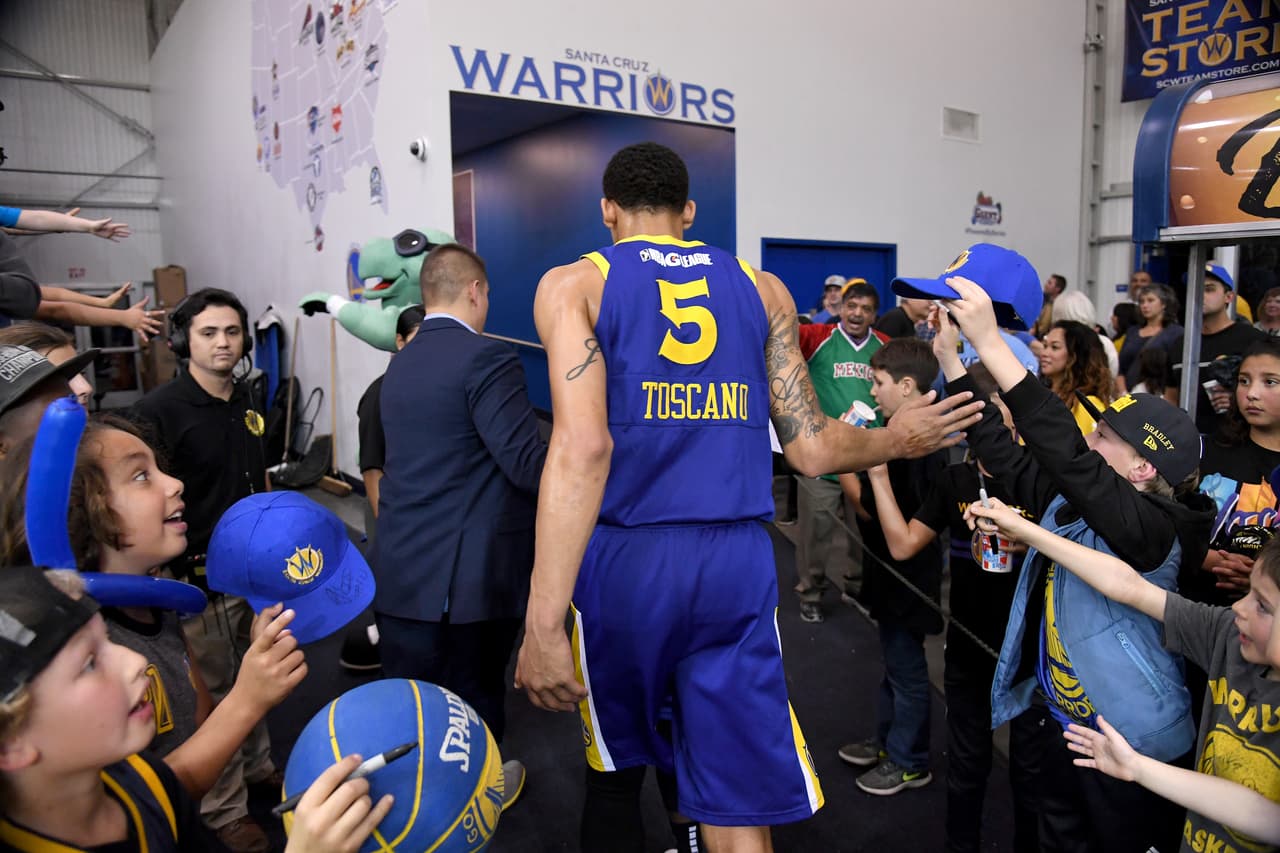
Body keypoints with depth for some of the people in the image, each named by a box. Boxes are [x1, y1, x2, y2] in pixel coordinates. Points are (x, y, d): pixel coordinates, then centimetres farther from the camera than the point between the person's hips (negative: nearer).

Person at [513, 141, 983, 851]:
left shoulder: (574, 285, 0)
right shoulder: (762, 288, 10)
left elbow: (583, 447, -17)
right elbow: (811, 449, 6)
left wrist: (543, 625, -20)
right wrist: (893, 442, 27)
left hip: (623, 556, -1)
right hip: (737, 561, 2)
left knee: (615, 762, 25)